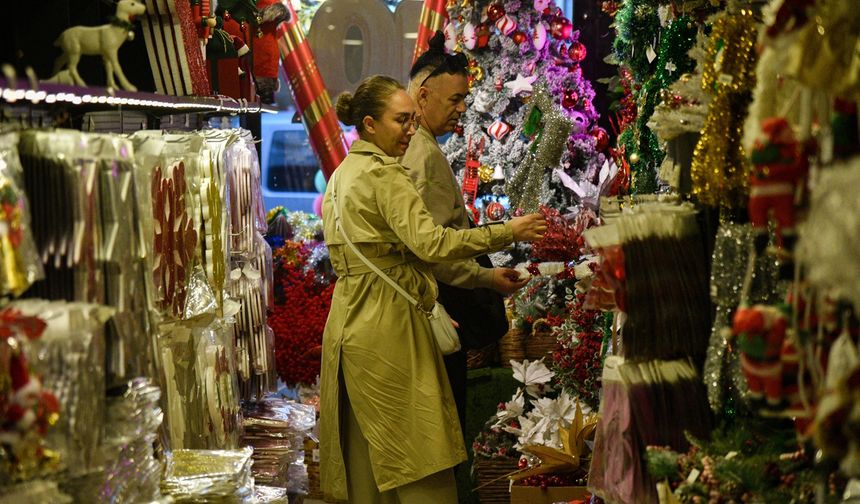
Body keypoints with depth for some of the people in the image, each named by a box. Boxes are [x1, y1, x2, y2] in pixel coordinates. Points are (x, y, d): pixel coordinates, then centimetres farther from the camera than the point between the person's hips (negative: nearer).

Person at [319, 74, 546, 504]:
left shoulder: (344, 173, 16)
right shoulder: (384, 173, -13)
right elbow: (430, 242, -24)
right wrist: (507, 232, -20)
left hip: (349, 321, 9)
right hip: (387, 322, -9)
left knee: (367, 456, 12)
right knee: (421, 455, -7)